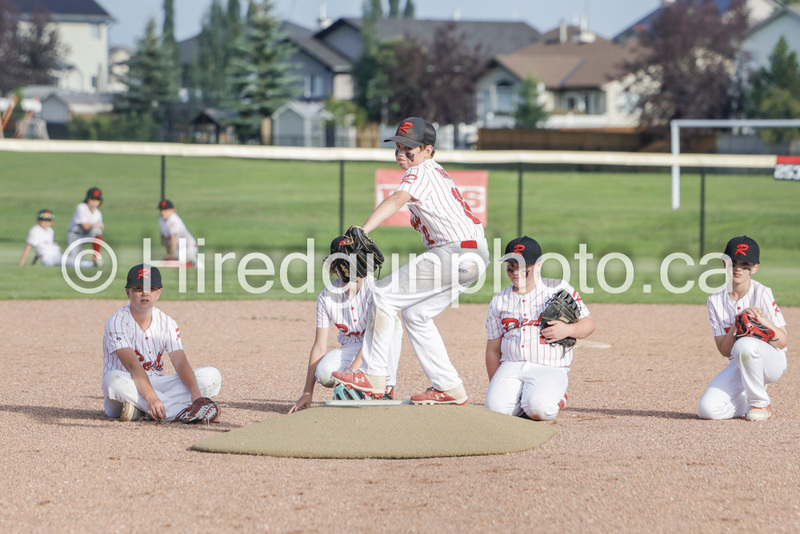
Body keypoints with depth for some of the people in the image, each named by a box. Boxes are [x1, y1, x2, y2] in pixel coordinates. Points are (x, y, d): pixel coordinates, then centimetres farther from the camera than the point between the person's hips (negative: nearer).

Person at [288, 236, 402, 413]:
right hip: (350, 348, 2)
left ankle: (387, 388, -21)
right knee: (324, 372, -31)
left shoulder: (374, 287, -22)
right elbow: (320, 346, -10)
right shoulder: (326, 297, -11)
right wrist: (307, 392, -14)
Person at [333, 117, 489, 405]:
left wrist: (363, 231, -42)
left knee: (384, 295, -9)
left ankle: (373, 375, -8)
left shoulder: (421, 172, -10)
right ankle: (448, 387, 16)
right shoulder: (437, 173, 21)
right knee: (415, 313, 18)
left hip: (455, 254, -10)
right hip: (471, 256, 10)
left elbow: (396, 200, -29)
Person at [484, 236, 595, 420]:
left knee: (539, 409, -31)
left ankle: (556, 399, 5)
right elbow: (493, 350, 16)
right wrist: (495, 386, 10)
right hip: (511, 366, 3)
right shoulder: (499, 301, 14)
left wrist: (568, 330, -13)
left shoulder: (559, 289, 5)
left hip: (550, 368, -3)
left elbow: (588, 323, 8)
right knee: (495, 406, -26)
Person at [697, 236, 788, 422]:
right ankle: (750, 404, 11)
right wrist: (737, 324, -24)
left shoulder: (762, 293, -11)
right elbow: (724, 350, -7)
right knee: (707, 409, -20)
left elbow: (782, 342, -14)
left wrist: (763, 321, -33)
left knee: (744, 345, -39)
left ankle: (761, 403, -15)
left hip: (772, 361, -3)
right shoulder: (716, 301, -2)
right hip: (738, 366, 3)